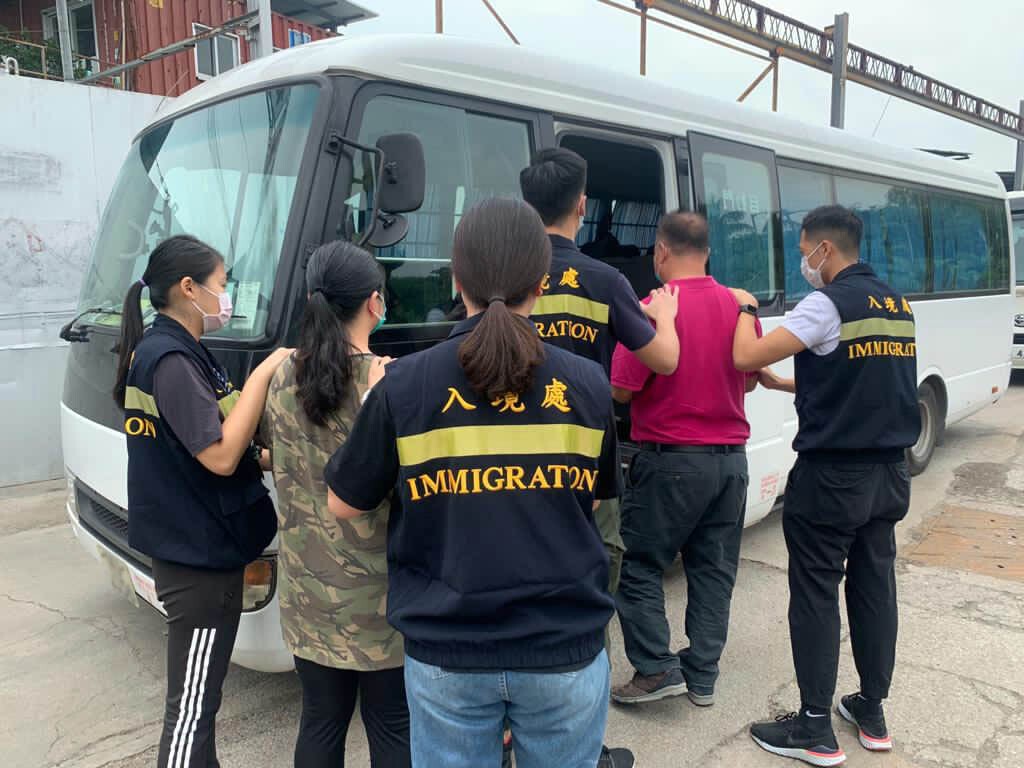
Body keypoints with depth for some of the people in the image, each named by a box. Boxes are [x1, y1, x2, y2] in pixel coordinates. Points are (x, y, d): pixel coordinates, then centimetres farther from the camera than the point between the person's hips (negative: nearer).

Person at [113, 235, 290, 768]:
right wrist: (264, 372, -22)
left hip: (190, 544, 10)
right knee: (193, 700, 3)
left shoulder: (160, 350, 11)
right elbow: (220, 455, -26)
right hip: (201, 553, -10)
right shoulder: (172, 360, -21)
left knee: (196, 692, 23)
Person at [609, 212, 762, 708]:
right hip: (730, 458, 6)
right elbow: (749, 380, 14)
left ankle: (656, 668, 8)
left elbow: (621, 391, -14)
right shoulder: (739, 305, 3)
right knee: (714, 569, 14)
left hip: (671, 460, -6)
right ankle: (702, 676, 22)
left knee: (642, 566, 9)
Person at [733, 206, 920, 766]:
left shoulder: (829, 303, -15)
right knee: (875, 588, 15)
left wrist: (745, 309, -1)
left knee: (815, 595, 1)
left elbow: (745, 357, -20)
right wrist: (784, 383, 20)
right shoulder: (898, 305, 11)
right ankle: (873, 713, 27)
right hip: (889, 473, 8)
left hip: (831, 476, -8)